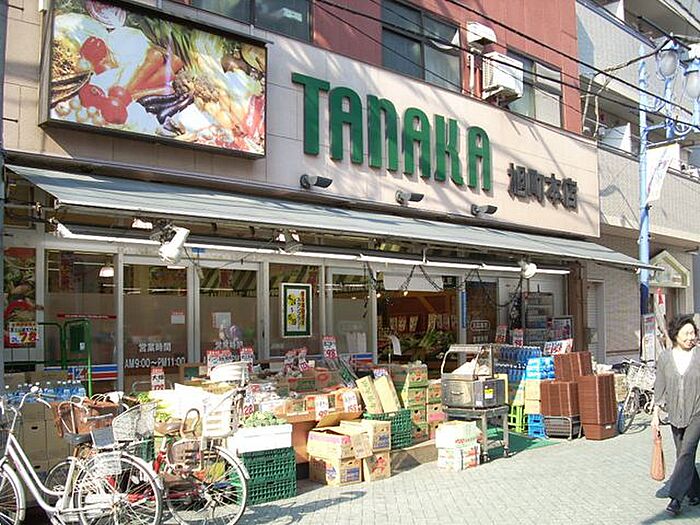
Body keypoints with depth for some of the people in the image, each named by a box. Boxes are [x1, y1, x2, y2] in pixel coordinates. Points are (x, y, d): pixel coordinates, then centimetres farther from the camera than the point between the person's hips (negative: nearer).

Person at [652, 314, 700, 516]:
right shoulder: (664, 358, 0)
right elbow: (660, 388, 6)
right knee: (682, 454, 11)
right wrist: (655, 414, 4)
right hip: (675, 414, 3)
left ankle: (676, 497, -11)